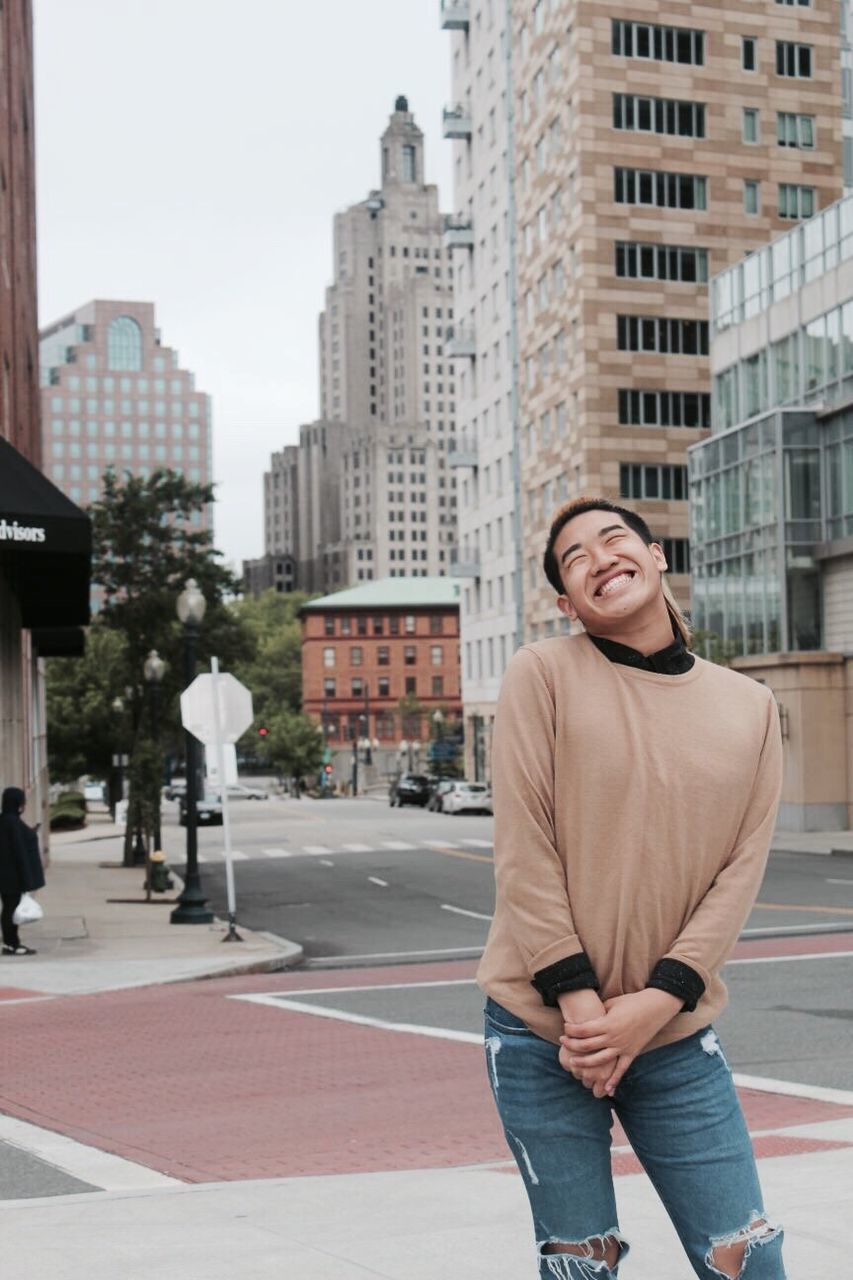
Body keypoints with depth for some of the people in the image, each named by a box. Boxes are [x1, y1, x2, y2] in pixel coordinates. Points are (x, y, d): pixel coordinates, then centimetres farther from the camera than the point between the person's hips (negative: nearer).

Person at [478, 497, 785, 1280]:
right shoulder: (544, 673, -4)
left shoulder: (750, 708, 5)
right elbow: (523, 852, -8)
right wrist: (578, 1001, -13)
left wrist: (657, 1001, -11)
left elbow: (740, 869, -1)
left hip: (677, 1037, 2)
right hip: (543, 1034, -2)